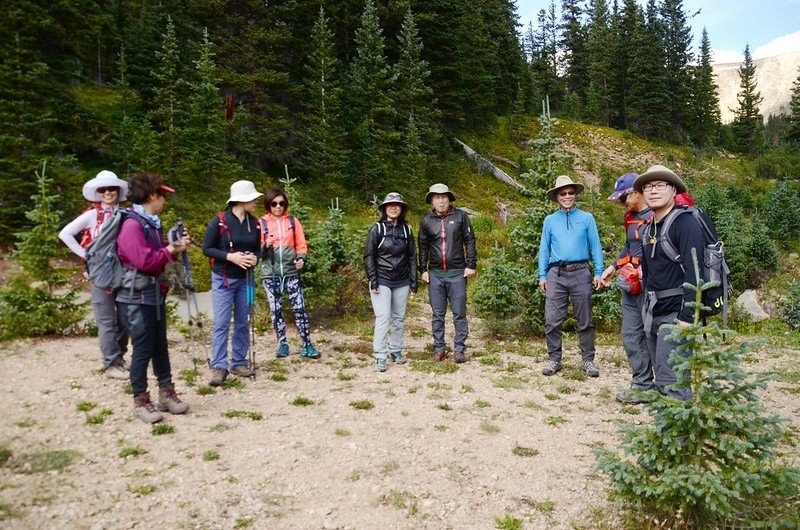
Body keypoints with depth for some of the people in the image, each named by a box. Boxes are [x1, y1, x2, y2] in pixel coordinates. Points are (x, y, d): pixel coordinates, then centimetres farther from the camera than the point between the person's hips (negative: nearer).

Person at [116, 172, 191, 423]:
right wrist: (170, 250, -12)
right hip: (137, 296, -9)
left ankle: (166, 394, 22)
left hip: (155, 293, 9)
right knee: (143, 349, -1)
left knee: (160, 346, 13)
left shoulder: (152, 223, 12)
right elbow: (144, 261, -24)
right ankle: (140, 401, 11)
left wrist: (176, 247, 3)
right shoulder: (132, 224, -17)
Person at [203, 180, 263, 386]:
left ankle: (239, 362, 18)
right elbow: (207, 248, -8)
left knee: (243, 323, 8)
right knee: (221, 324, -6)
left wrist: (255, 258, -8)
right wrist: (230, 256, -20)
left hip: (246, 279, 5)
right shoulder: (219, 221, -10)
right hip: (223, 279, -5)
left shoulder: (254, 223, 4)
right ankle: (219, 366, -1)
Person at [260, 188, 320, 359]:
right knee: (276, 309, 5)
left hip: (291, 271, 0)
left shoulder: (293, 221, 7)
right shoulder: (262, 223, 3)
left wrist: (301, 258, -10)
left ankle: (307, 345, 3)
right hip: (270, 273, 0)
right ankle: (282, 344, 16)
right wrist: (266, 246, -18)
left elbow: (301, 244, 7)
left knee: (299, 308, -3)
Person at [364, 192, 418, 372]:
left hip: (402, 282, 4)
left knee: (399, 318, 10)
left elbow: (412, 256, 11)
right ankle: (380, 357, -4)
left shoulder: (406, 229, 7)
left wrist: (414, 281, 8)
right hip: (382, 281, -4)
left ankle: (396, 350, 23)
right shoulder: (377, 229, -3)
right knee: (383, 318, -8)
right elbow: (368, 256, -3)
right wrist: (373, 280, -10)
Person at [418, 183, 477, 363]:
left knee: (459, 313, 2)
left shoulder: (460, 216, 1)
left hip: (457, 273, -2)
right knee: (438, 314, 8)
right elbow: (423, 247, 11)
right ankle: (439, 348, 16)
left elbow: (470, 241, 1)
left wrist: (471, 265, -4)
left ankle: (459, 349, 10)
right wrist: (423, 270, 6)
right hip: (435, 274, 2)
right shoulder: (426, 221, 7)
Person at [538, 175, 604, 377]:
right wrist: (542, 276, 5)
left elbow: (595, 246, 4)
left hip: (580, 273, -1)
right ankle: (554, 359, 10)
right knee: (552, 320, -1)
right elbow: (544, 249, 11)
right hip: (556, 274, 1)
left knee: (585, 320, 6)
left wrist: (598, 273, -3)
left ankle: (588, 360, 15)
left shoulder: (587, 218, 6)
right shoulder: (550, 220, 10)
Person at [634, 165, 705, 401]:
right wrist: (647, 310, 17)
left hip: (677, 313, -8)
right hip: (655, 314, 9)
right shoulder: (649, 228, 13)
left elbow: (694, 273, -19)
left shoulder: (685, 224, -12)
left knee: (670, 380, -13)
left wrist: (687, 317, -23)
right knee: (662, 375, 14)